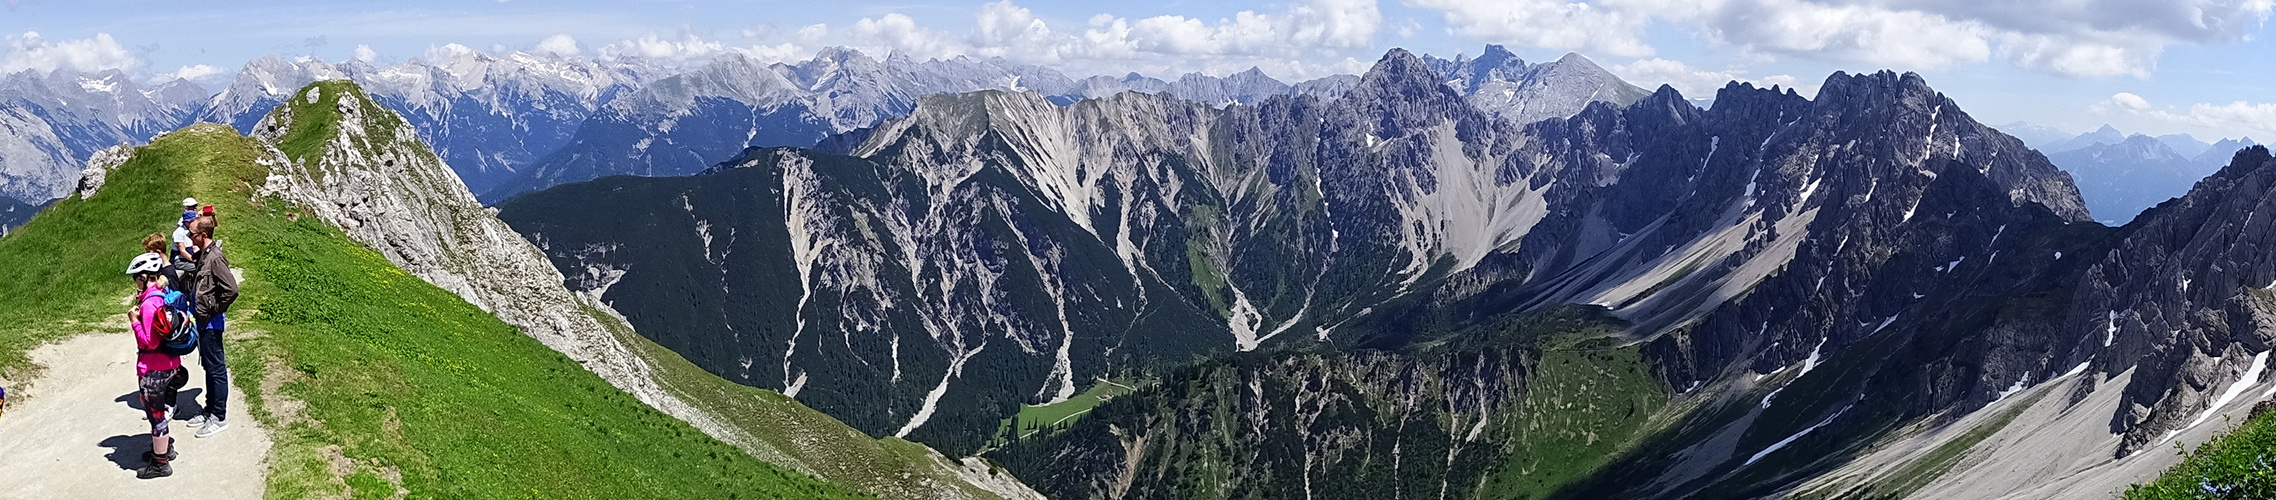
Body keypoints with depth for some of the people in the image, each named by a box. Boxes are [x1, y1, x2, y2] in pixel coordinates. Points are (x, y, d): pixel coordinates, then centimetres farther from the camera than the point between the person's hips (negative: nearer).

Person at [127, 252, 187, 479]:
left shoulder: (149, 303, -23)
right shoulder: (165, 295, 4)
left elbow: (150, 342, -22)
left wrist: (135, 322, -13)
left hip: (153, 369, -9)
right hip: (170, 363, 9)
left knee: (155, 413, 3)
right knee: (161, 410, 24)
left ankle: (160, 464, 13)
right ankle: (165, 448, 40)